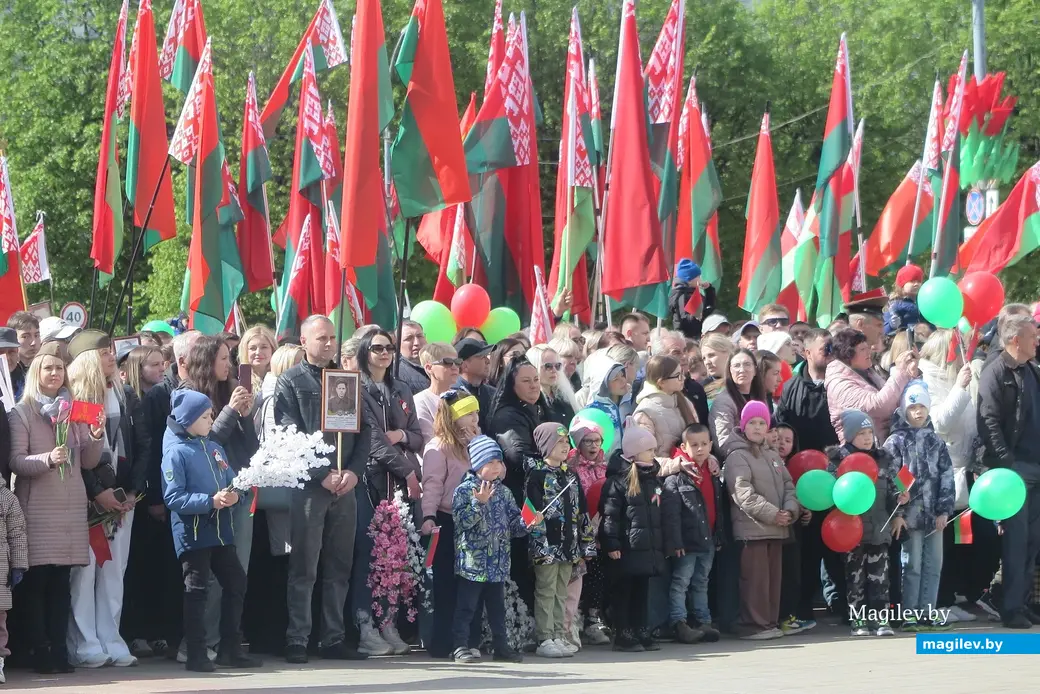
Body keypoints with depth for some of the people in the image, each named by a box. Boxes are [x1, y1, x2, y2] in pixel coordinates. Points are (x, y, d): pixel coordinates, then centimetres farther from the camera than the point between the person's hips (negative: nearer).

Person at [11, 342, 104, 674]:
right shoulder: (22, 413, 0)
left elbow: (88, 462, 14)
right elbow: (16, 462, -8)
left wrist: (96, 437, -5)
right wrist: (48, 459, -24)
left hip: (72, 506, 4)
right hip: (37, 507, -4)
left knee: (62, 582, 4)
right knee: (36, 581, -6)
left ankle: (59, 652, 6)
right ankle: (39, 652, -3)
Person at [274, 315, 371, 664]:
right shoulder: (291, 382, 1)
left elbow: (364, 429, 12)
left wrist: (354, 471, -4)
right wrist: (323, 475, -15)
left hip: (345, 485, 5)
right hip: (308, 486, -5)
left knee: (340, 567, 7)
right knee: (304, 567, -4)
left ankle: (334, 638, 13)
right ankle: (297, 639, -1)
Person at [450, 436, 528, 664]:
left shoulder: (503, 493, 12)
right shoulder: (464, 490, -6)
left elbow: (513, 524, 15)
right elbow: (462, 521, -16)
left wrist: (526, 523, -5)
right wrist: (479, 503, -25)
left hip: (498, 564, 6)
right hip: (472, 561, -6)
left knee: (497, 606, 12)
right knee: (467, 606, -3)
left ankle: (501, 646, 18)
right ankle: (462, 646, 1)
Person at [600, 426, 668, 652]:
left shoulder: (653, 480, 15)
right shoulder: (618, 481, -10)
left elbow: (660, 513, 21)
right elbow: (609, 515, -14)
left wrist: (662, 544, 20)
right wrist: (611, 544, -19)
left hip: (649, 547, 7)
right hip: (626, 549, -7)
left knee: (642, 591, 12)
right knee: (623, 592, 0)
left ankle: (641, 632, 18)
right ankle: (623, 636, 5)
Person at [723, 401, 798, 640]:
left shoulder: (773, 456, 19)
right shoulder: (737, 456, -6)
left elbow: (788, 485, 17)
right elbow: (743, 493, -16)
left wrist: (791, 509, -4)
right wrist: (772, 514, -19)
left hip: (777, 528, 7)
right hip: (752, 528, -7)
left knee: (774, 576, 9)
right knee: (756, 577, -8)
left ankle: (770, 622, 15)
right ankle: (756, 625, -5)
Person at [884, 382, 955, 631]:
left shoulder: (936, 441, 11)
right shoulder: (896, 442, -2)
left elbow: (947, 476, 8)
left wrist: (944, 509, 0)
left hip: (934, 515, 4)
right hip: (910, 515, -4)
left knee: (933, 565, 6)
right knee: (912, 565, -3)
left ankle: (927, 613, 12)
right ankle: (909, 615, 2)